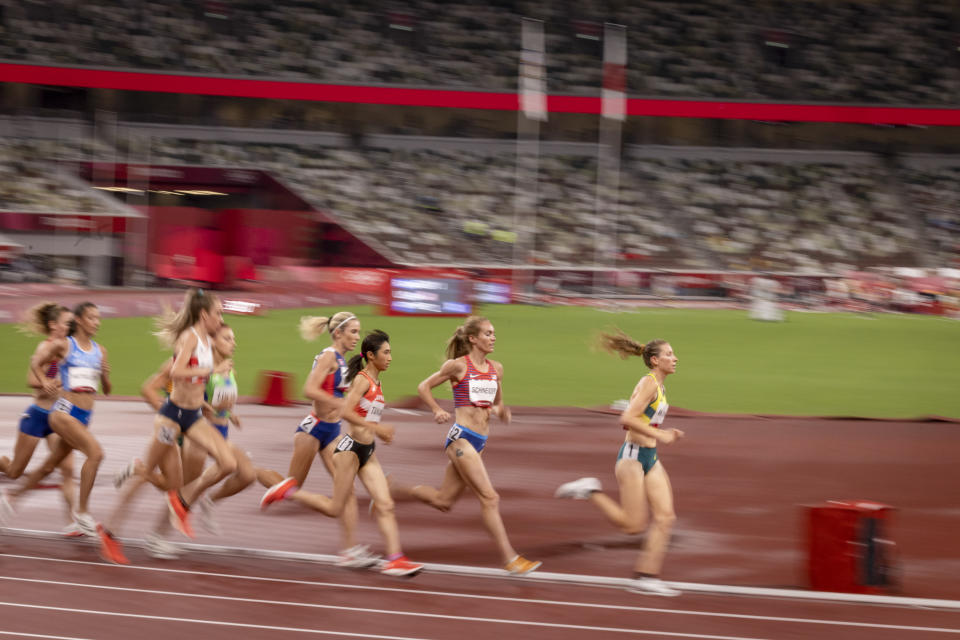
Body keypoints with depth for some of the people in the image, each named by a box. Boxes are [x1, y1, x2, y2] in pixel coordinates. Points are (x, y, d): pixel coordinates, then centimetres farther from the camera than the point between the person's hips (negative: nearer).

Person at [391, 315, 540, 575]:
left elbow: (497, 404, 23)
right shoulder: (458, 365, -7)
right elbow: (424, 386, 1)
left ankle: (391, 493, 32)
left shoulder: (496, 369, 11)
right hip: (461, 437, -8)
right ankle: (510, 559, -11)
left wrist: (502, 412, 0)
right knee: (490, 498, -12)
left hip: (480, 441, 8)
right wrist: (437, 410, -14)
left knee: (444, 500, 15)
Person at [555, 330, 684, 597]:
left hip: (650, 458, 10)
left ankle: (646, 576, 1)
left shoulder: (658, 386, 15)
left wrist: (665, 433, 12)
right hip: (633, 456, -10)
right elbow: (628, 419, -23)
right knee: (633, 524, -7)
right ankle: (590, 491, 6)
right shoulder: (648, 384, -14)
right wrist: (659, 436, -21)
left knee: (665, 517, 0)